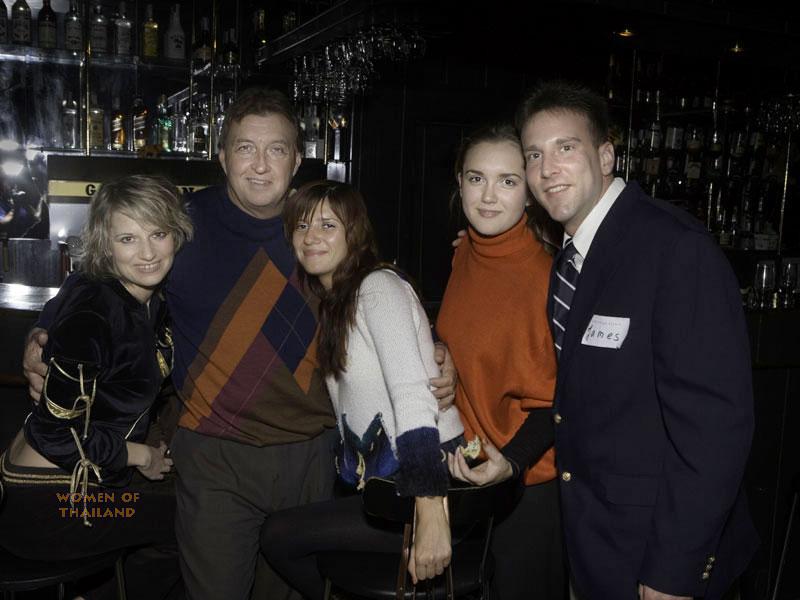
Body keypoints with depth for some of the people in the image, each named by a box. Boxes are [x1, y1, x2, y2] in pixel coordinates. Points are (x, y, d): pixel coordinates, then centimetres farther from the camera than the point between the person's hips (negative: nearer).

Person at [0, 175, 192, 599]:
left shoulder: (151, 304, 1)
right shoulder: (93, 313, -25)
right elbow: (57, 433, -24)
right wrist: (141, 456, -12)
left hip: (89, 479, 8)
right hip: (46, 503, -8)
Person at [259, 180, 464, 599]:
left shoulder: (379, 286, -13)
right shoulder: (330, 301, 15)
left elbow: (414, 397, -24)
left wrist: (431, 514, -30)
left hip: (429, 475, -8)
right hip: (384, 478, 8)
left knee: (278, 536, -4)